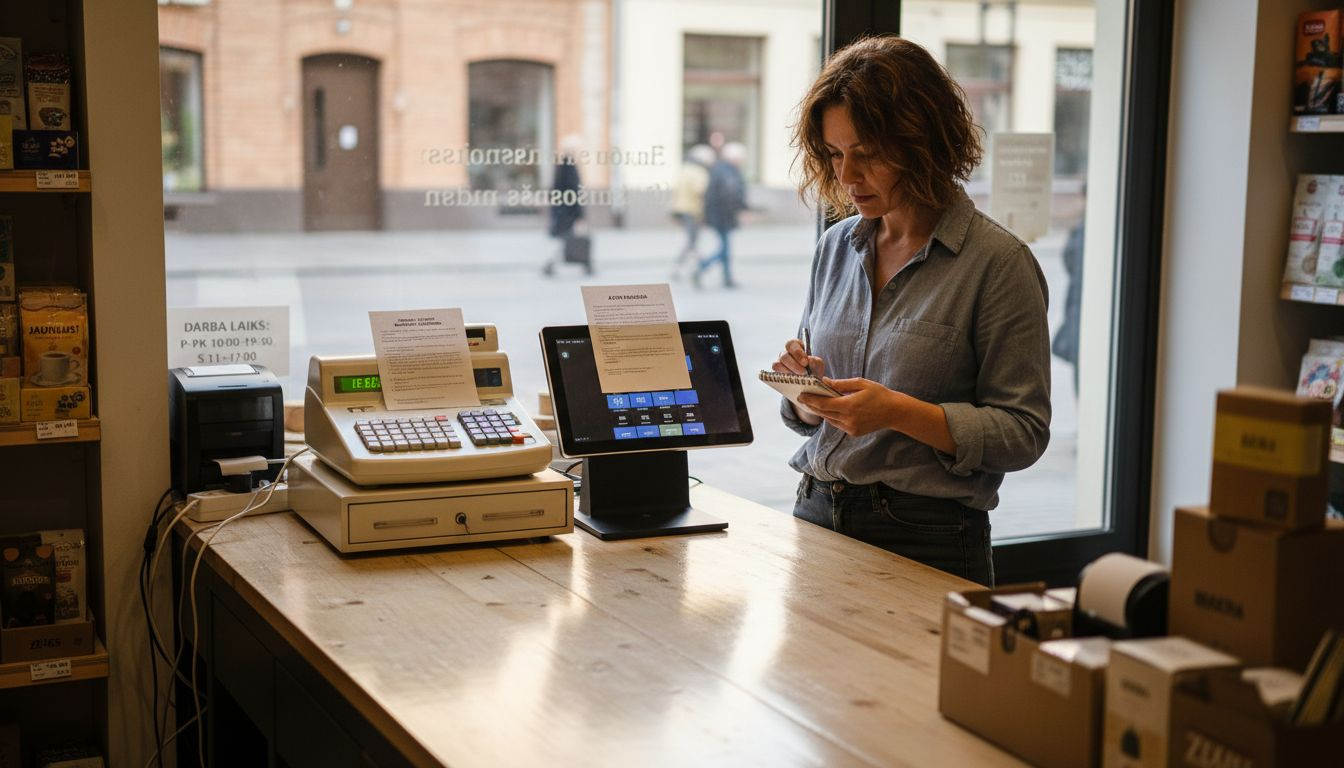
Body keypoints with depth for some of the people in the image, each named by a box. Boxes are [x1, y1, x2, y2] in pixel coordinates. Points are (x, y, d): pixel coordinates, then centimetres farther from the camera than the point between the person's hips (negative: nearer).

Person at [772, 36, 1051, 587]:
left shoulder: (998, 262, -9)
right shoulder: (836, 247, 8)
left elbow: (1023, 433, -11)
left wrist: (900, 412, -22)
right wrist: (806, 390, -6)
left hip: (927, 540, -4)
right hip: (817, 516, 5)